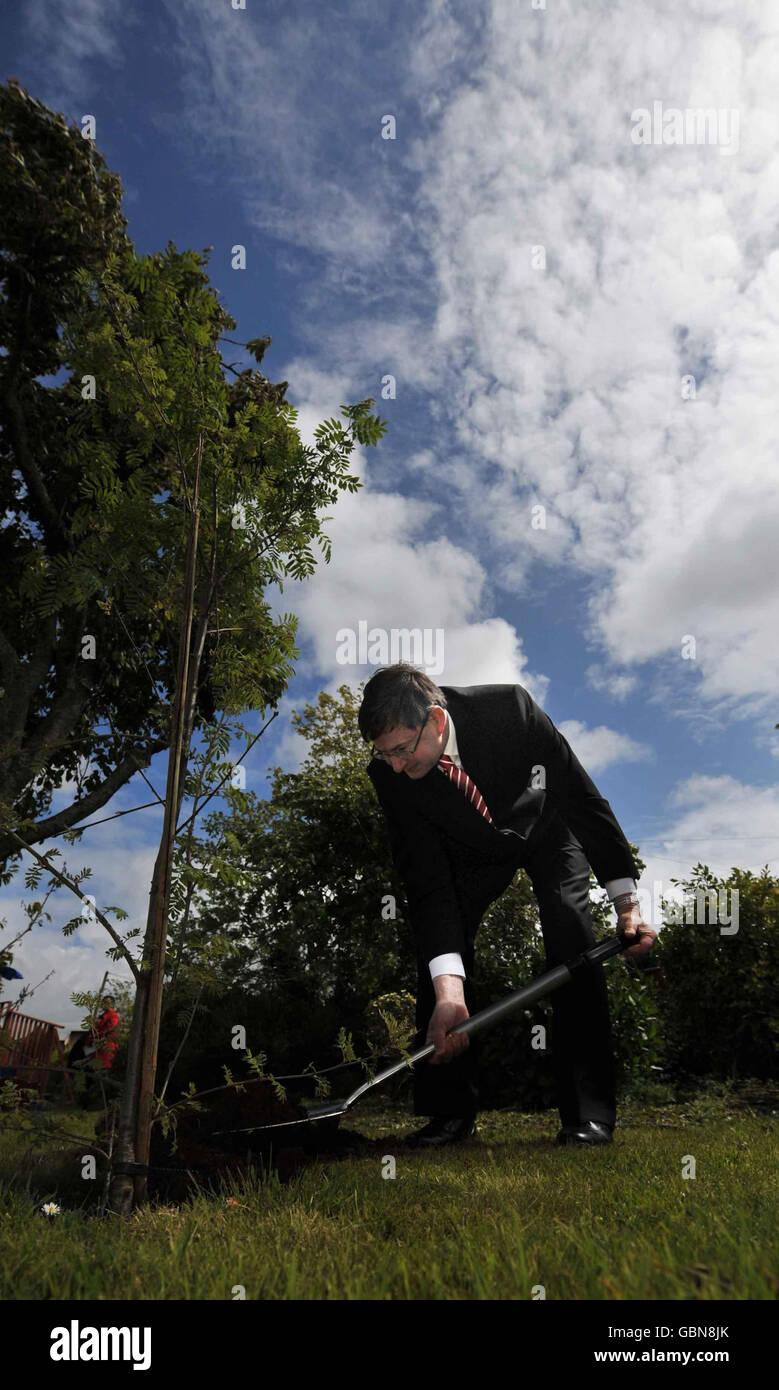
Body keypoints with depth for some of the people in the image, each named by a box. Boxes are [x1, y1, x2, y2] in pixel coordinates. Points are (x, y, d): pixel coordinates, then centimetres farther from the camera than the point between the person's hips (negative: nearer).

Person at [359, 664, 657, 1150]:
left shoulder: (510, 708, -37)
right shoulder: (389, 773, -30)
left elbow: (582, 795, -26)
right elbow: (427, 883, -29)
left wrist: (628, 901, -25)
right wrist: (449, 992, -39)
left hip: (548, 828, -2)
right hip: (473, 848, 2)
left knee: (573, 942, -19)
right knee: (439, 945, -12)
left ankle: (591, 1112, -8)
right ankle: (451, 1110, 2)